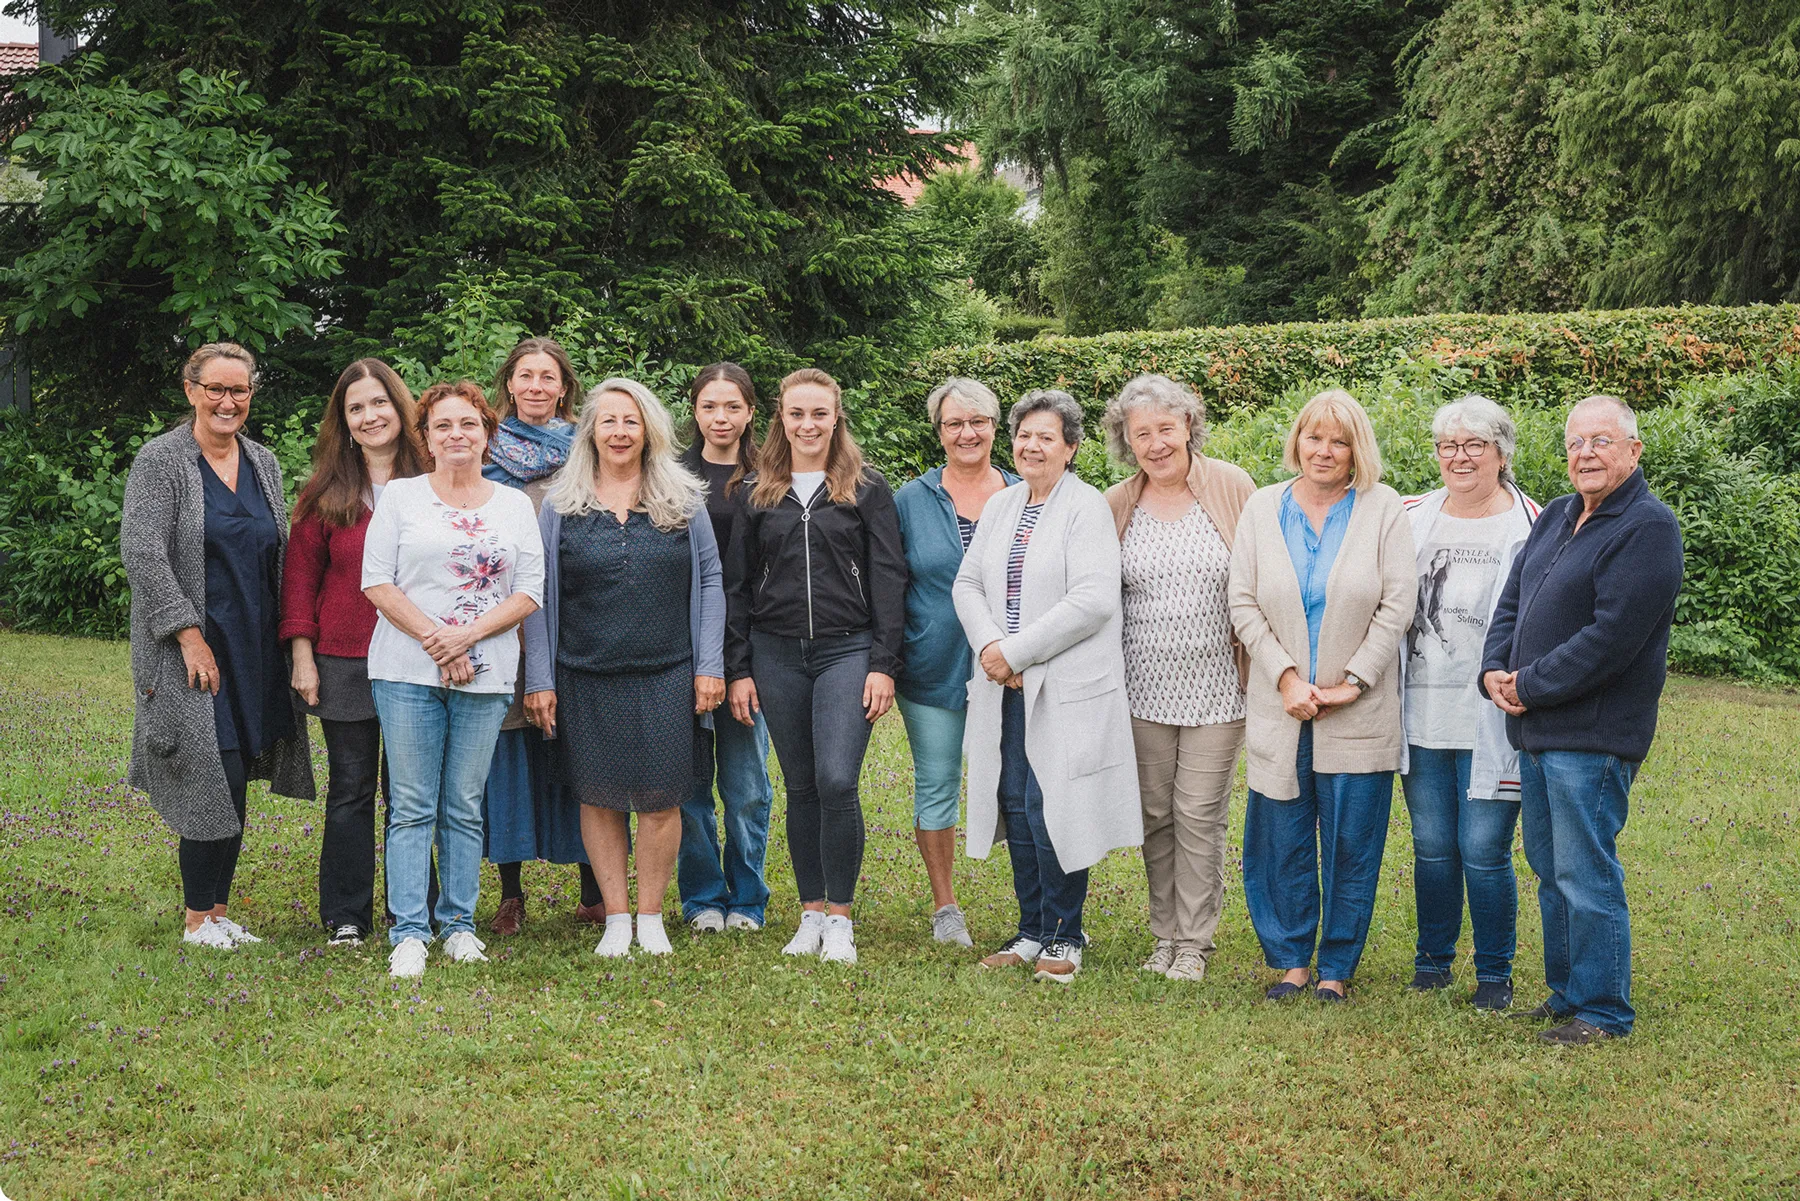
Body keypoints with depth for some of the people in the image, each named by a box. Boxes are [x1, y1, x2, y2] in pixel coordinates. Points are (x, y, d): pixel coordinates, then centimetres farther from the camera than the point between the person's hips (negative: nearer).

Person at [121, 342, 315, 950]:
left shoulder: (263, 463, 12)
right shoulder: (160, 460, -7)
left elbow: (282, 553, 18)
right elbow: (142, 554, -14)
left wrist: (287, 637, 10)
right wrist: (190, 635, -18)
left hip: (255, 649, 6)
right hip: (192, 649, -6)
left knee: (233, 782, 8)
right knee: (213, 782, -7)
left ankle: (218, 912, 18)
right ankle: (198, 919, 6)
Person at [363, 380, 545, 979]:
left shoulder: (515, 505, 11)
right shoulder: (400, 497, 6)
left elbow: (530, 591, 4)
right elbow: (377, 581, 0)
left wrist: (468, 636, -9)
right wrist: (434, 639, -10)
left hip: (486, 676, 1)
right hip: (407, 671, -1)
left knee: (464, 807, 6)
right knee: (412, 807, -2)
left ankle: (459, 925, 14)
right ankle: (409, 933, 1)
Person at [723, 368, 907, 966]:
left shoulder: (867, 489, 3)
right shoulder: (756, 493, 10)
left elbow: (889, 579, 0)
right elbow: (737, 585, 11)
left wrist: (883, 664, -7)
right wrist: (738, 669, 5)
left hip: (847, 651, -3)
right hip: (777, 655, 3)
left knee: (837, 781, -13)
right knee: (801, 787, 6)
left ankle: (840, 917, 0)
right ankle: (811, 914, 16)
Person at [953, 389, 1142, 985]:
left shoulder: (1088, 508, -7)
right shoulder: (999, 506, 14)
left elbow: (1094, 600, -17)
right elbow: (967, 584, 12)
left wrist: (1017, 651, -16)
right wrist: (989, 646, -8)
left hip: (1066, 688, -6)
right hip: (1006, 688, 6)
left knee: (1051, 810, -6)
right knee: (1016, 805, 9)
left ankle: (1064, 936, 9)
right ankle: (1031, 931, 21)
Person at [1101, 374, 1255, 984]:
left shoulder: (1232, 487, -2)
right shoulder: (1116, 505, 4)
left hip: (1216, 686, -2)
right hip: (1145, 687, 3)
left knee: (1200, 815, -1)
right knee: (1155, 814, 9)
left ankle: (1195, 942, 12)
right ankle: (1165, 934, 23)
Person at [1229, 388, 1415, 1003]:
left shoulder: (1383, 508, -1)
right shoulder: (1262, 508, 5)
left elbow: (1397, 605, -4)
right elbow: (1243, 603, 2)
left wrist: (1350, 683, -10)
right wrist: (1286, 677, -8)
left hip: (1359, 715, -1)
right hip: (1279, 708, 2)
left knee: (1351, 846, 4)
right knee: (1281, 842, 5)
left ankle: (1337, 965, 18)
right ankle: (1289, 959, 20)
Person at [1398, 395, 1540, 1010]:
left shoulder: (1529, 527, -4)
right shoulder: (1411, 516, 8)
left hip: (1489, 722, -4)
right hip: (1421, 717, 4)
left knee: (1484, 850, -1)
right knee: (1431, 845, 12)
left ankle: (1495, 974, 15)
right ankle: (1432, 960, 27)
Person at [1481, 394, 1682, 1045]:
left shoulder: (1647, 528, -13)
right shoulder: (1556, 516, 14)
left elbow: (1611, 638, -20)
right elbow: (1512, 601, 17)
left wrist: (1530, 685, -14)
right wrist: (1495, 670, -1)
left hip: (1592, 736, -9)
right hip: (1536, 729, 9)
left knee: (1586, 876, -4)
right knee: (1550, 871, 16)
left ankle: (1603, 1010, 8)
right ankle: (1566, 994, 28)